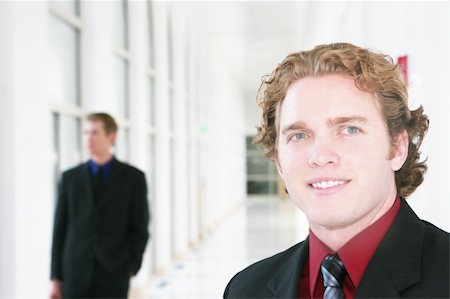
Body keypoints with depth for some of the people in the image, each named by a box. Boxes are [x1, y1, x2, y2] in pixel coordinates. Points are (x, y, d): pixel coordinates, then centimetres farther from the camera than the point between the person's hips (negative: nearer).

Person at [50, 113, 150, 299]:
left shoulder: (134, 177, 2)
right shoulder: (70, 178, 7)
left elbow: (140, 229, 2)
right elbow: (60, 229, 6)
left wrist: (131, 269, -8)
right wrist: (55, 278, 2)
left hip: (114, 276, -1)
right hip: (76, 275, 2)